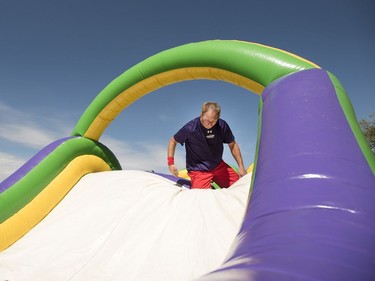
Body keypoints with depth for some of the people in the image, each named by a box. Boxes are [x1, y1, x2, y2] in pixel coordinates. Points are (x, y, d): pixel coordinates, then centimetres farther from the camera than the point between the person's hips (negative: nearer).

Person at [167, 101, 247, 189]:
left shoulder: (222, 125, -10)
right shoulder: (190, 128, -20)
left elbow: (232, 145, 3)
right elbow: (173, 141, -4)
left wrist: (241, 167, 1)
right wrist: (171, 163, -11)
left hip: (219, 166, 4)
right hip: (198, 170, -4)